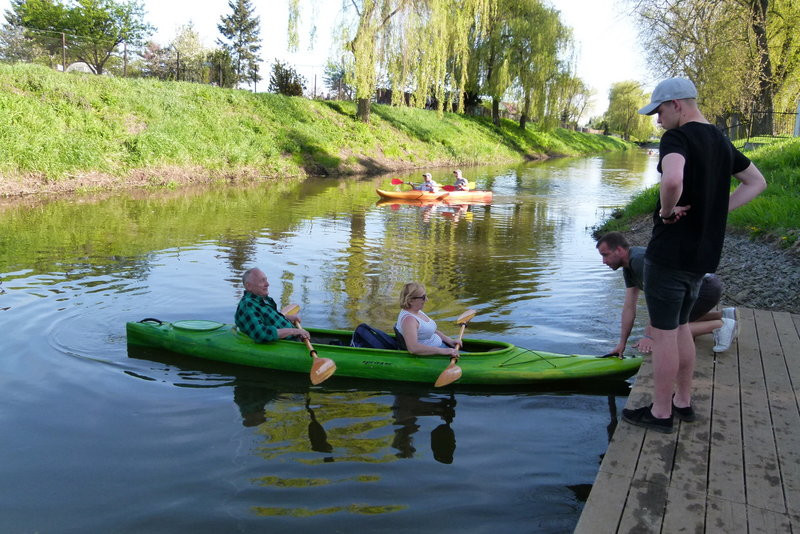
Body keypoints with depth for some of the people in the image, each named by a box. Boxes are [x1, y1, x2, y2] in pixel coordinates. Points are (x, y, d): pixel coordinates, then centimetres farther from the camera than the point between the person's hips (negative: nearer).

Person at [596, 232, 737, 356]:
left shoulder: (639, 259, -21)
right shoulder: (629, 267, 10)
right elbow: (629, 307, 11)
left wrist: (650, 336, -24)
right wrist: (622, 343, 11)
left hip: (706, 288, -10)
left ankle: (719, 325, -8)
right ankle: (723, 315, 20)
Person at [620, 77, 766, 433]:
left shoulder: (677, 139, -16)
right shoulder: (721, 142, 11)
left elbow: (672, 180, -38)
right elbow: (756, 183, 22)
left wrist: (667, 210, -18)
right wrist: (715, 210, 11)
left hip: (670, 253, -9)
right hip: (703, 253, 9)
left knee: (663, 332, 2)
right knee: (680, 326, 21)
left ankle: (661, 413, 13)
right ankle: (683, 401, 31)